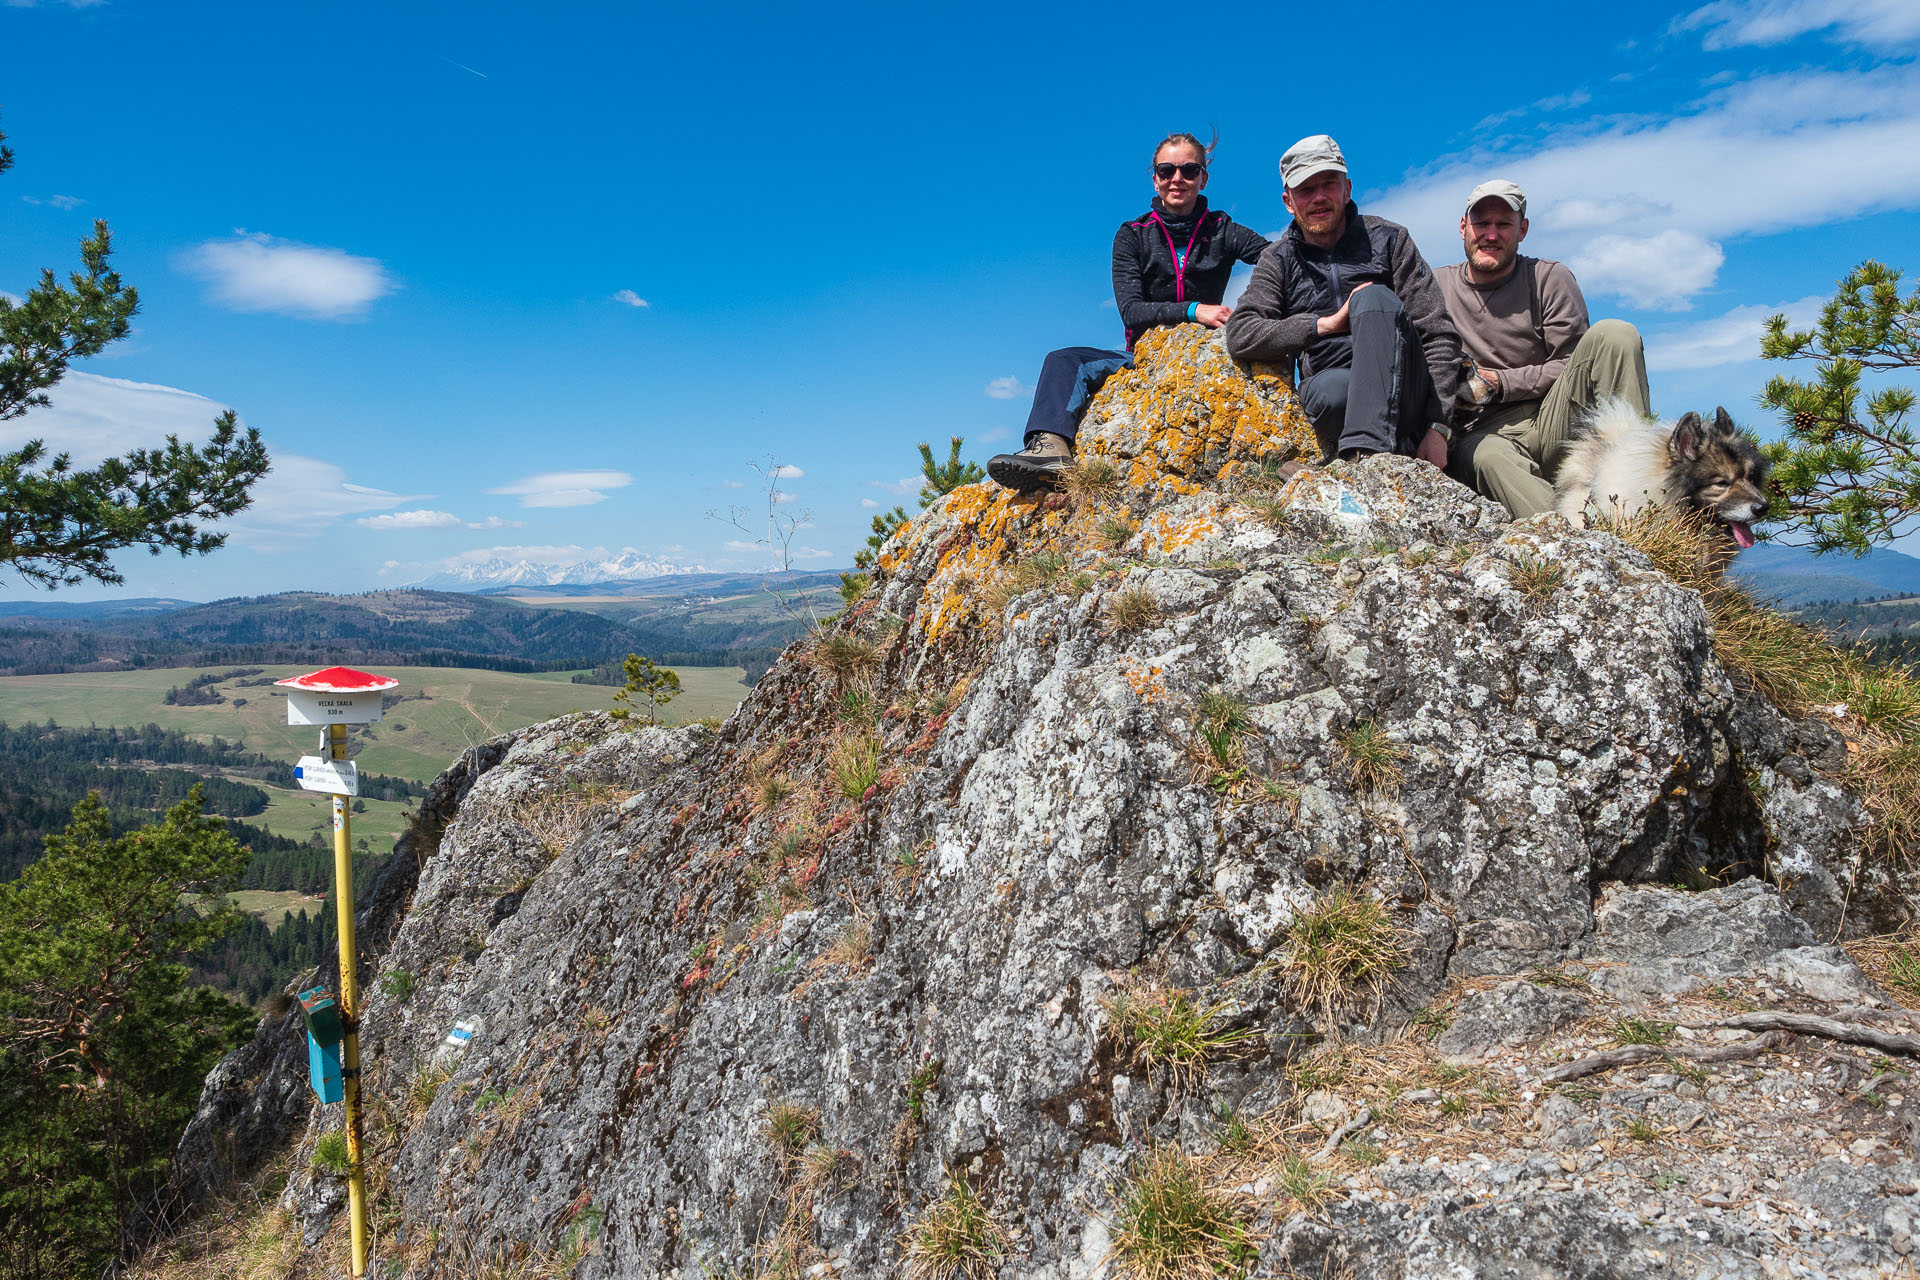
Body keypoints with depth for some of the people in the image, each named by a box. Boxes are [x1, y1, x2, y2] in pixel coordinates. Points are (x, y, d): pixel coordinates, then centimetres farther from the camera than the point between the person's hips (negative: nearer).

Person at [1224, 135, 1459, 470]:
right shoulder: (1278, 261, 14)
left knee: (1373, 296, -27)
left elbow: (1438, 334, 3)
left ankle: (1368, 448, -41)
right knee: (1330, 389, -36)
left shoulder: (1386, 239, 10)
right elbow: (1239, 336, -2)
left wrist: (1437, 427, -10)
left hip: (1403, 388, 1)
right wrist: (1329, 323, -10)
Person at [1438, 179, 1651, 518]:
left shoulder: (1550, 278, 10)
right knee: (1487, 457, -39)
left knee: (1613, 334, -22)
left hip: (1553, 426, 2)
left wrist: (1499, 383, -9)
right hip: (1481, 432, -2)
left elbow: (1570, 365, 4)